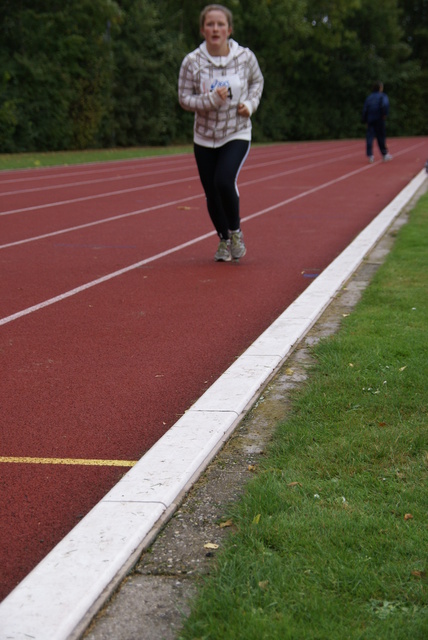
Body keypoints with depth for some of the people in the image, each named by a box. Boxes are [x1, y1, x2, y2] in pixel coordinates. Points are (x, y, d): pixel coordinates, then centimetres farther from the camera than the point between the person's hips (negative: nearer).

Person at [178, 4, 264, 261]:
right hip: (205, 138, 2)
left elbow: (257, 81, 12)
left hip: (237, 135, -2)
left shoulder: (245, 56, -7)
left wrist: (251, 103, -6)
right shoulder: (192, 62, -9)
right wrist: (211, 100, -20)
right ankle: (224, 240, 33)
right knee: (212, 194, 7)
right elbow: (184, 98, -4)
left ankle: (236, 231, 3)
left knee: (225, 181, -24)